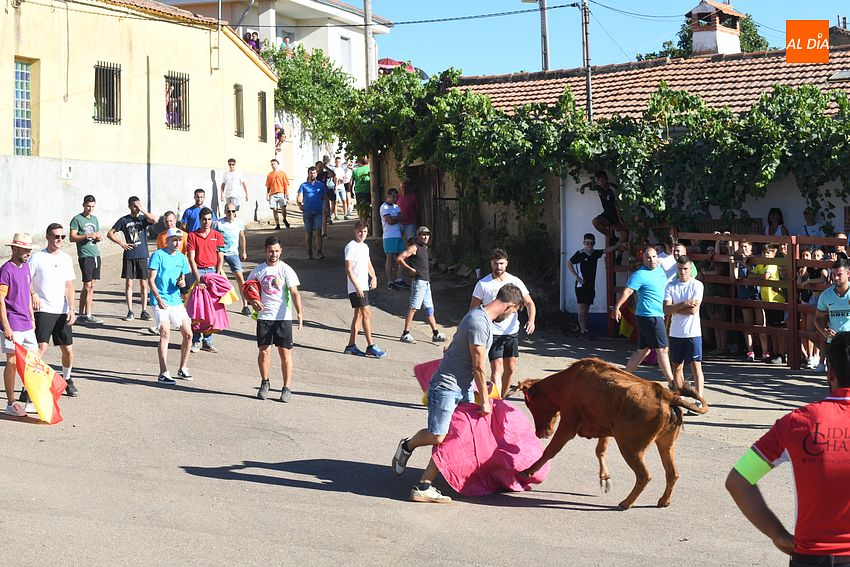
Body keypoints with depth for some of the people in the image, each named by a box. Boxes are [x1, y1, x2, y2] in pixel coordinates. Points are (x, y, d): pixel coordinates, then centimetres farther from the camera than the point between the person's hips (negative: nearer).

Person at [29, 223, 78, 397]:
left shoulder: (66, 259, 10)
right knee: (41, 347, -18)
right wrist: (33, 294, -21)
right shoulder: (37, 258, -3)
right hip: (43, 310, -5)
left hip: (63, 311, 5)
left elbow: (69, 286, 10)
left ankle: (67, 379, 32)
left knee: (68, 349, 8)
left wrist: (71, 309, -1)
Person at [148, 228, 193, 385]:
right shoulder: (158, 255, -7)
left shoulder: (181, 257, 11)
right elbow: (151, 279, -12)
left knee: (188, 334, 5)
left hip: (176, 300, 6)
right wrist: (158, 298, -24)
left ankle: (182, 369, 22)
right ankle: (164, 373, -15)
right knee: (165, 333, -17)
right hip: (160, 301, -6)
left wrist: (182, 283, -4)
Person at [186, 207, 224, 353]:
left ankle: (207, 341, 6)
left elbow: (220, 258, 7)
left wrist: (217, 276, -5)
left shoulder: (218, 236, 9)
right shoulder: (193, 236, 6)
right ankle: (196, 340, 2)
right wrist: (198, 277, -10)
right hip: (197, 271, -1)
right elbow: (191, 258, 1)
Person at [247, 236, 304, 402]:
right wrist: (253, 301, -3)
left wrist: (299, 311, -25)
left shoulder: (286, 270, -3)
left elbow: (294, 292, -11)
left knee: (285, 352, -3)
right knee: (264, 351, 3)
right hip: (264, 316, 2)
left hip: (283, 317, -2)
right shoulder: (258, 270, 6)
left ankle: (287, 388, 3)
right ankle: (264, 383, 22)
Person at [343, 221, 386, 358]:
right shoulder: (351, 247, -11)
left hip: (364, 286, 9)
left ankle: (351, 346, 15)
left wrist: (374, 277, 7)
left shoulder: (365, 247, 15)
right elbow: (349, 269, -16)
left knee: (359, 315, 10)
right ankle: (371, 346, -8)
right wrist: (357, 287, -21)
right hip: (356, 287, -9)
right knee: (367, 313, -11)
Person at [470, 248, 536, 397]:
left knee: (510, 369, 10)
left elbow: (529, 303, 2)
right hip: (493, 333, -4)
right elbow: (474, 309, 2)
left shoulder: (515, 282, 3)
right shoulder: (483, 284, -3)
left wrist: (531, 320, -18)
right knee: (497, 368, -12)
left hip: (512, 332, 4)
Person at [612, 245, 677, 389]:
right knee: (662, 349, -5)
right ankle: (672, 383, -1)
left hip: (657, 316, 9)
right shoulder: (640, 275, -14)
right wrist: (617, 308, -32)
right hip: (649, 316, -9)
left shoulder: (659, 269, 13)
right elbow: (627, 292, -23)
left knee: (643, 350, 13)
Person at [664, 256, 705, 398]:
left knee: (696, 366, -5)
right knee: (677, 366, 11)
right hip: (675, 333, 4)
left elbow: (694, 310, -14)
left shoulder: (697, 285, -4)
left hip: (693, 333, -4)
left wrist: (674, 308, -6)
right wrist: (683, 304, -18)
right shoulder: (671, 286, 5)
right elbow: (666, 310, -7)